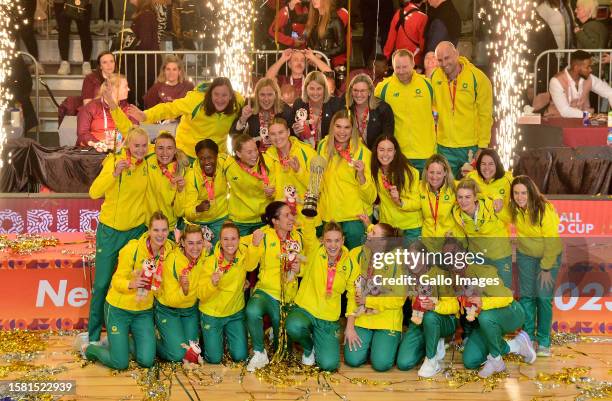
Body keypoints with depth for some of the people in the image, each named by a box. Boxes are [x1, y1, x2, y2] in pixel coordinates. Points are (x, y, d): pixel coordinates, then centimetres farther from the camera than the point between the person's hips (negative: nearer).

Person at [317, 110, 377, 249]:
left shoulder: (362, 152, -11)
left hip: (355, 216, -3)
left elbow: (371, 197, -15)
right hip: (329, 214, 4)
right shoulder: (323, 146, -1)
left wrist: (361, 175, -28)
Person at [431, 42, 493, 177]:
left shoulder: (477, 77, -10)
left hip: (472, 147, -3)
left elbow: (485, 116, -7)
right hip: (444, 147, 3)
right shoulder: (435, 76, 0)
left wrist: (482, 147, -9)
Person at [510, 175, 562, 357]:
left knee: (544, 297, -10)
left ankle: (544, 342, 0)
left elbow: (551, 242, -21)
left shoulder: (545, 209, -26)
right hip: (525, 255, 4)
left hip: (549, 255, -4)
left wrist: (546, 268, -18)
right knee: (526, 295, 0)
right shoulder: (514, 209, -12)